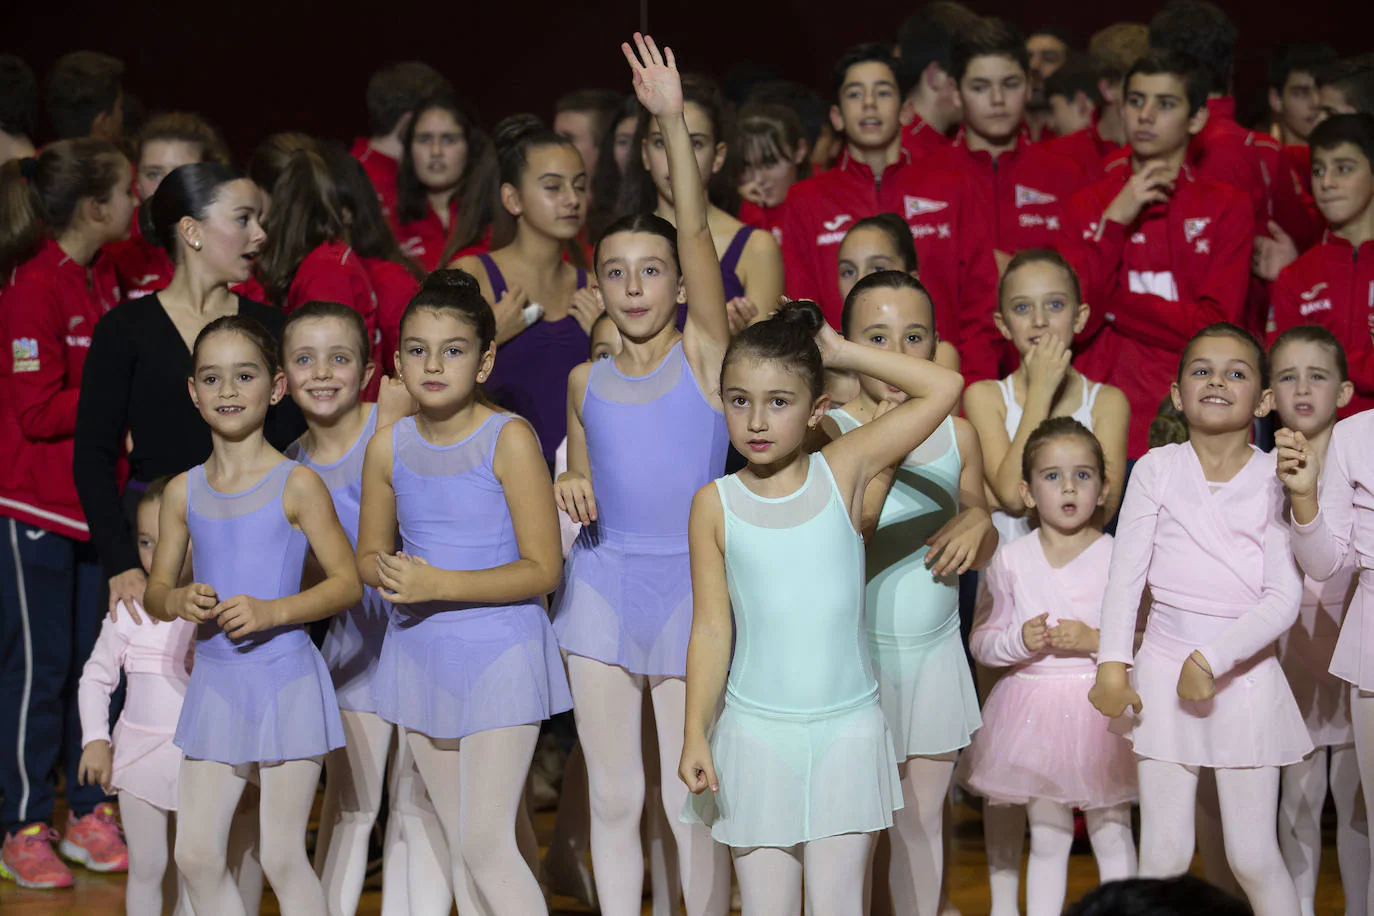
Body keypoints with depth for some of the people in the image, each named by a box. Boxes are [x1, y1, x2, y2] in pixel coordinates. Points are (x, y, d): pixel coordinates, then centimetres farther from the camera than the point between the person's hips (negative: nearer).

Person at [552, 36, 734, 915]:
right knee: (613, 795, 8)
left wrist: (674, 120, -22)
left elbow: (697, 233, -14)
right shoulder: (586, 382, 9)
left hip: (688, 584, -3)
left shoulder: (703, 354, -2)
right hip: (603, 581, 4)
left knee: (689, 799, -1)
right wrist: (573, 488, -1)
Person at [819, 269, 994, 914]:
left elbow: (981, 555, 15)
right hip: (857, 651, -4)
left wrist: (977, 525, -8)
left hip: (934, 653, 4)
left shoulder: (958, 436, 3)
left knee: (922, 819, 15)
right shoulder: (831, 432, -11)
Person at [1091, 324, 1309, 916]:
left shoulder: (1275, 479, -2)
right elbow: (1126, 572, -2)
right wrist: (1112, 662, -12)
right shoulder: (1157, 470, 1)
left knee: (1254, 858, 1)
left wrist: (1213, 658, -17)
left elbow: (1284, 598, -8)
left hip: (1244, 672, -1)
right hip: (1165, 668, 1)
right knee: (1164, 856, 0)